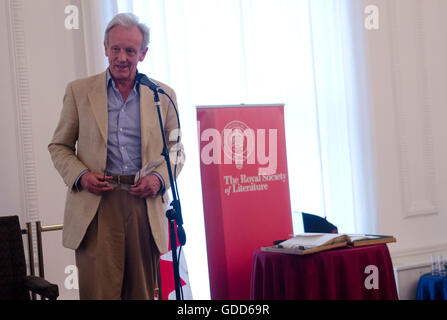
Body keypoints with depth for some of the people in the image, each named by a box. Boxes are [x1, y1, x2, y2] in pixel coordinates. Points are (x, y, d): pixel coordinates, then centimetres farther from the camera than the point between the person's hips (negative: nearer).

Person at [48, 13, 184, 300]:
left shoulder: (163, 95, 9)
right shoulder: (79, 91, 7)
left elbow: (176, 149, 14)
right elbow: (59, 146, 12)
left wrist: (159, 178, -5)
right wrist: (80, 176, -7)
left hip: (145, 203, 1)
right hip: (96, 204, -1)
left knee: (142, 292, 6)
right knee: (98, 290, -5)